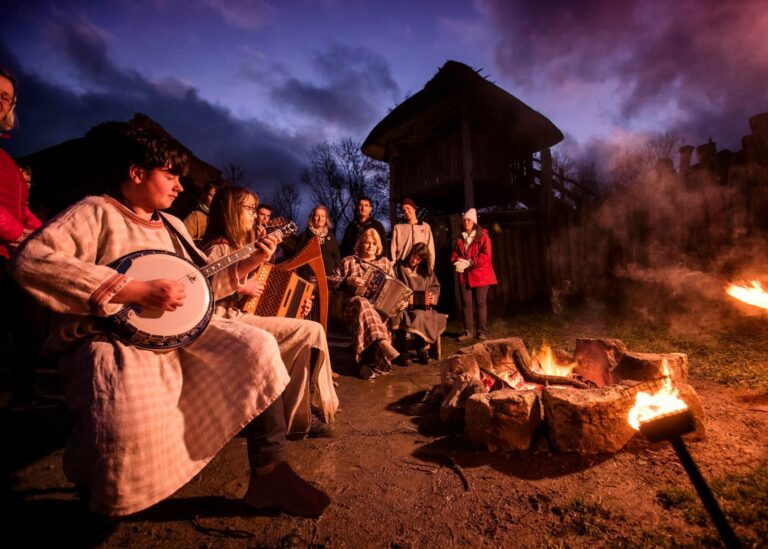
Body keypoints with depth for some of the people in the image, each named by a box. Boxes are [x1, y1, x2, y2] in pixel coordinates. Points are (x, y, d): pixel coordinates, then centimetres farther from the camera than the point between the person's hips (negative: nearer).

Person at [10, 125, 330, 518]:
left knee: (256, 348, -11)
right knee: (132, 423, -35)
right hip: (113, 338, -7)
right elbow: (30, 261, -23)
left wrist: (248, 263, 7)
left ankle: (268, 472, -3)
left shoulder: (172, 226, 18)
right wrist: (133, 289, -27)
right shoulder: (95, 212, -6)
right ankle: (95, 491, 7)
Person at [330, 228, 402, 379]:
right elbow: (330, 280, 6)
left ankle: (366, 363, -36)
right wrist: (348, 280, -11)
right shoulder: (349, 261, 11)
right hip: (354, 305, -1)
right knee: (363, 303, -39)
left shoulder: (385, 262, 18)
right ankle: (384, 344, -50)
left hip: (381, 307, 2)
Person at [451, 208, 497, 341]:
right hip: (464, 276, 4)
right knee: (466, 303, 5)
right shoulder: (460, 239, 14)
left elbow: (486, 256, -11)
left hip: (480, 275, -4)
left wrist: (468, 263, -17)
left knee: (480, 303, 0)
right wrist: (458, 263, -12)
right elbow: (454, 255, 12)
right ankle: (467, 331, 12)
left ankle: (482, 331, 7)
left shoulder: (483, 236, -1)